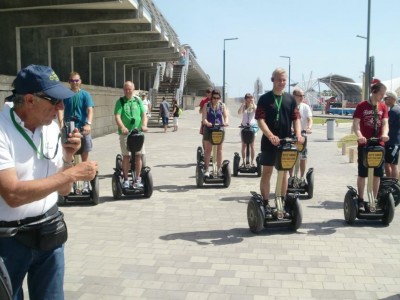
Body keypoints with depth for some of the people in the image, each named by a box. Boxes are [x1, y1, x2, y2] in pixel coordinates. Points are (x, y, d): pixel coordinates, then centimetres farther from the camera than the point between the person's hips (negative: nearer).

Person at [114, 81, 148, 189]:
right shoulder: (120, 101, 4)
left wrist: (144, 125, -16)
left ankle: (137, 179, 14)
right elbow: (117, 116, -9)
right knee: (126, 156, -1)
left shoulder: (138, 101, 11)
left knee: (138, 155, 3)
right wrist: (122, 127, -27)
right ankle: (126, 180, 9)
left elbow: (144, 114, 4)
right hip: (125, 133, -2)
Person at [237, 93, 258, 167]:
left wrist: (253, 103, -14)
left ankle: (252, 162, 6)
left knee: (252, 145, 1)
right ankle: (243, 161, 11)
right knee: (243, 145, 3)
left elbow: (257, 112, -19)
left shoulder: (254, 106, 3)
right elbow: (239, 112, -16)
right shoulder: (243, 107, 3)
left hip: (252, 126, -1)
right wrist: (243, 103, -15)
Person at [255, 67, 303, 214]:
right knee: (267, 172, 2)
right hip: (269, 142, -4)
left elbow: (296, 118, 7)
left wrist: (298, 134, -11)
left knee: (284, 172, 11)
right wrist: (271, 136, -24)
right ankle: (265, 204, 8)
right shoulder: (265, 99, -4)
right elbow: (260, 119, -11)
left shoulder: (290, 99, 7)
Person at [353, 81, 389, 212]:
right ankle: (361, 200, 11)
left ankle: (375, 200, 20)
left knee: (377, 174, 8)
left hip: (379, 144, 4)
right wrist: (359, 136, -32)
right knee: (362, 173, 2)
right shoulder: (362, 106, -5)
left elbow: (385, 122, -3)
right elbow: (356, 123, -13)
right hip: (364, 144, -4)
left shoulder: (383, 107, 7)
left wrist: (385, 134, -25)